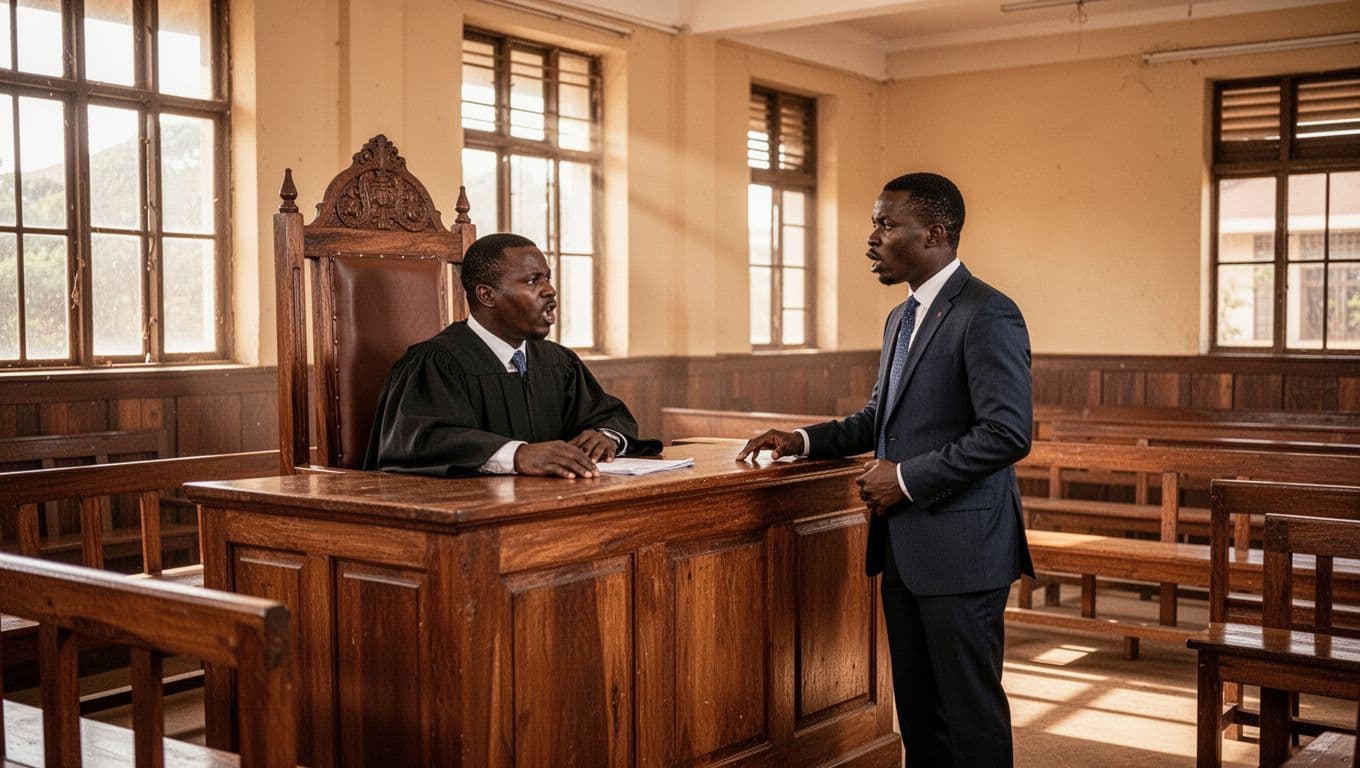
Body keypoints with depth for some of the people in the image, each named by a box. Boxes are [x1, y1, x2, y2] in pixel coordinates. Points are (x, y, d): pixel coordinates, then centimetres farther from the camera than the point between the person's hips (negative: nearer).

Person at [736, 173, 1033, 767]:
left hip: (960, 547, -9)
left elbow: (1007, 434, -21)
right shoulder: (901, 319, 16)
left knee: (970, 711, 1)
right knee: (917, 707, 16)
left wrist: (907, 478, -18)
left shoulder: (987, 315, -14)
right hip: (903, 548, 9)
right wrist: (805, 441, 10)